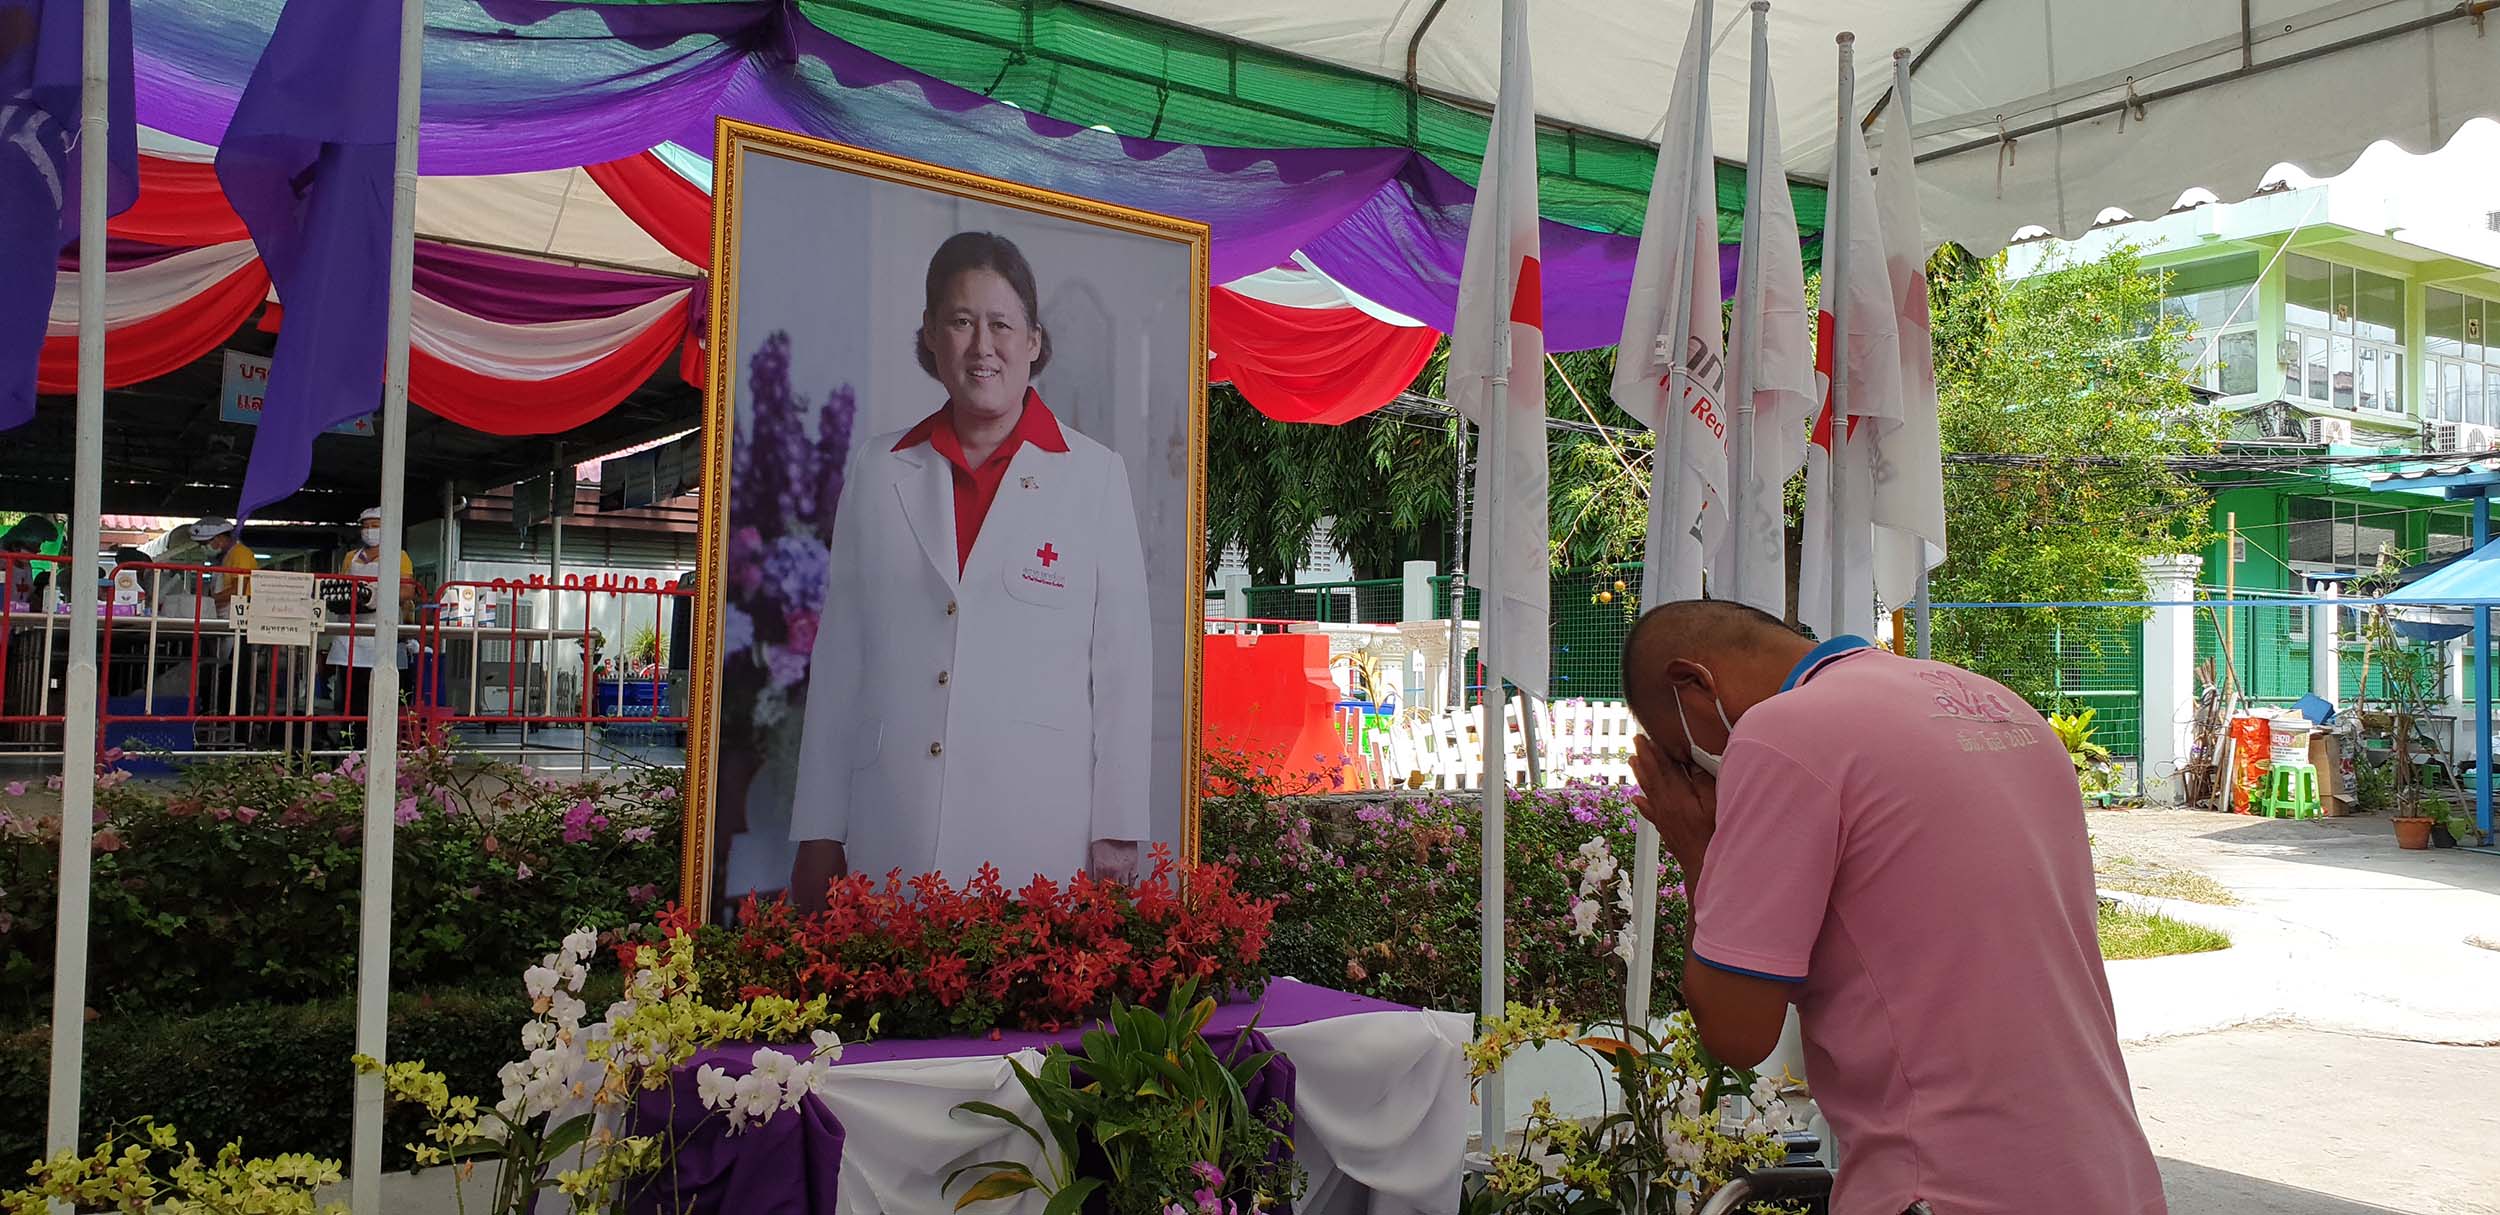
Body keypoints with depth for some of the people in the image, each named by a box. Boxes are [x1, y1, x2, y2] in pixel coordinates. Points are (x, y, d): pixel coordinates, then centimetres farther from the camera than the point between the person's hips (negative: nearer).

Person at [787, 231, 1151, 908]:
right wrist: (819, 835, 8)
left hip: (1039, 835, -2)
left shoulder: (1094, 476, 3)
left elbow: (1123, 666, 1)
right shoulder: (878, 470, 9)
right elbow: (840, 658, 10)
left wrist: (1115, 836, -3)